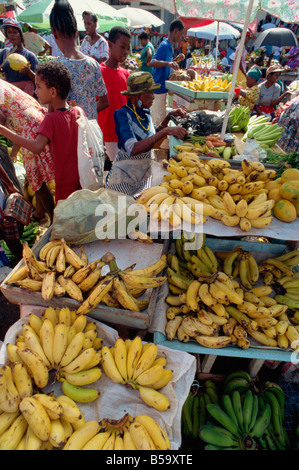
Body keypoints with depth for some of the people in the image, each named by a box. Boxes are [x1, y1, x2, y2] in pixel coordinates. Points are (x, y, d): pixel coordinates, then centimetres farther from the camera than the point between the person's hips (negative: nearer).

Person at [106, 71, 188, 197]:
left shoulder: (145, 112, 2)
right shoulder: (122, 114, -20)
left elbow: (154, 134, 18)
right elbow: (133, 149, -35)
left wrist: (169, 116, 4)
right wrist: (165, 131, -38)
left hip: (146, 170, 7)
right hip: (125, 172, -6)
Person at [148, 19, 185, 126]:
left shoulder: (169, 46, 16)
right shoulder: (164, 45, -13)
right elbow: (151, 62, -28)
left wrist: (176, 60, 12)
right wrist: (168, 63, -42)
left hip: (163, 88, 10)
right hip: (159, 88, -10)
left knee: (162, 119, 16)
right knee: (159, 120, -5)